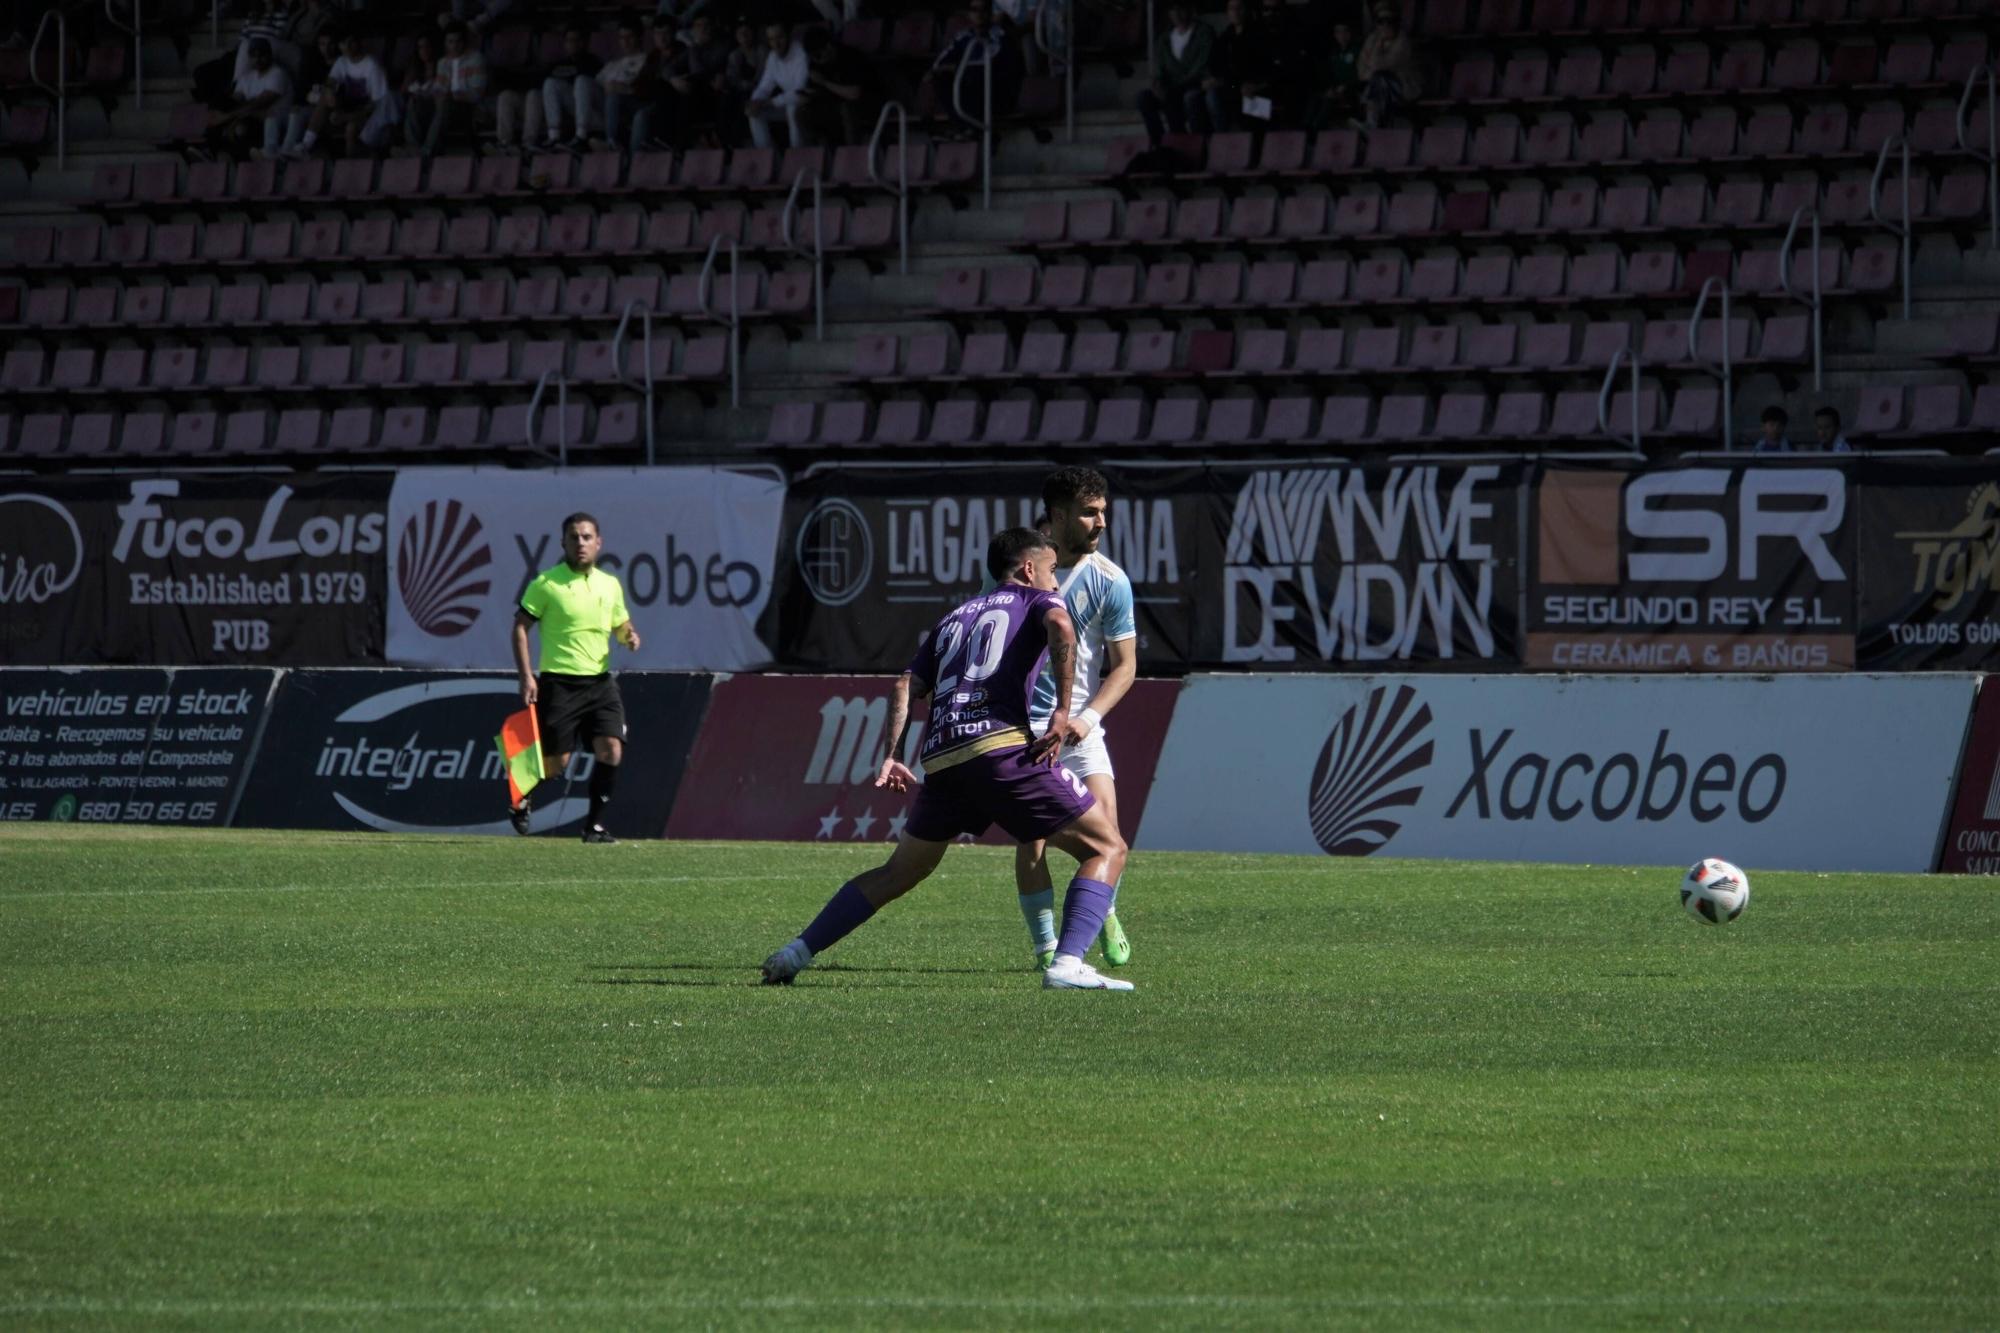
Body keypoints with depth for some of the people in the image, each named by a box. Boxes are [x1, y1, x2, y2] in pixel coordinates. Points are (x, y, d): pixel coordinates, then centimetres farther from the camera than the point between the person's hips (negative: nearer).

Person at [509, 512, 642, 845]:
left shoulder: (610, 585, 10)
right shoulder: (546, 583, -5)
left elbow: (621, 624, 23)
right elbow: (520, 626, -3)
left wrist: (629, 636, -2)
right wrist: (526, 676, -11)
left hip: (600, 681, 4)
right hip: (559, 682, -4)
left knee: (611, 750, -12)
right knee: (556, 762, -1)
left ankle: (594, 825, -1)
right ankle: (523, 800, 31)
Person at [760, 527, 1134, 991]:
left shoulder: (955, 618, 30)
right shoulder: (1036, 599, 14)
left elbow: (906, 685, 20)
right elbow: (1060, 627, -11)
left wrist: (891, 755, 16)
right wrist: (1062, 712, -11)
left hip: (941, 761, 6)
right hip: (1003, 747, -6)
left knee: (898, 874, 23)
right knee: (1106, 849, 1)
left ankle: (797, 953, 18)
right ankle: (1067, 965, -17)